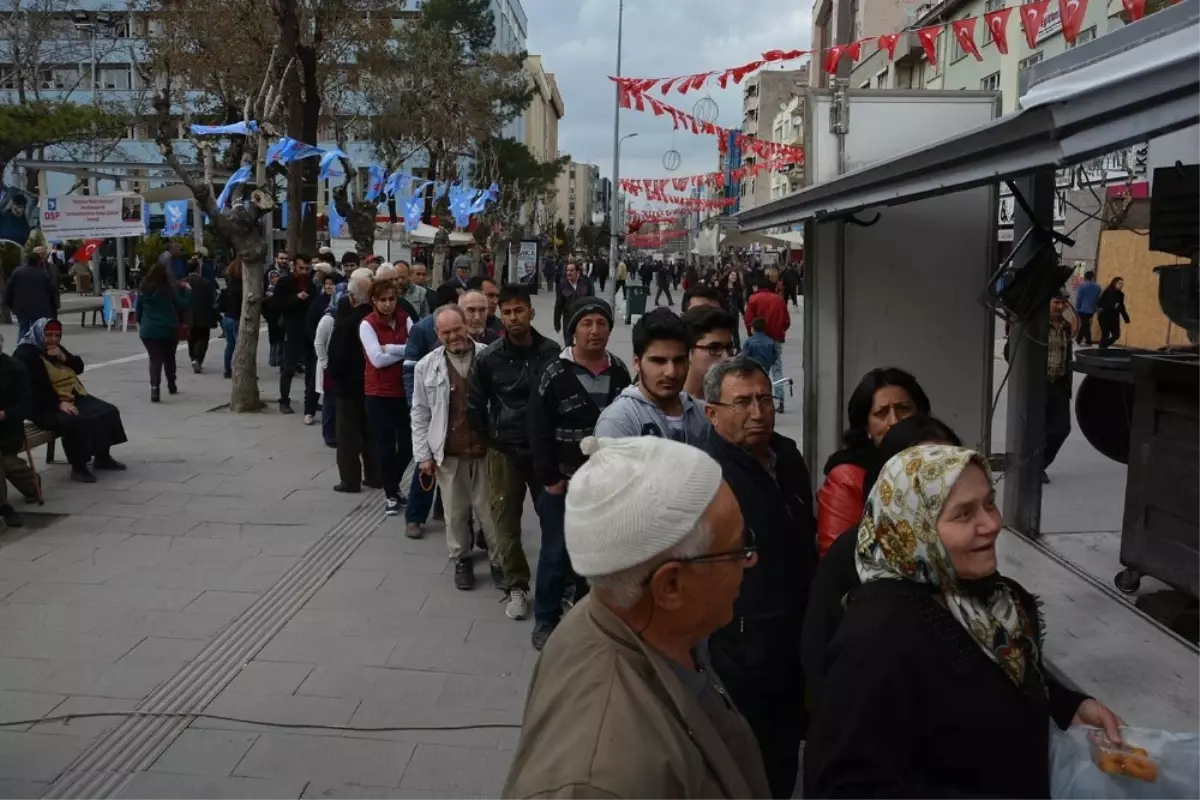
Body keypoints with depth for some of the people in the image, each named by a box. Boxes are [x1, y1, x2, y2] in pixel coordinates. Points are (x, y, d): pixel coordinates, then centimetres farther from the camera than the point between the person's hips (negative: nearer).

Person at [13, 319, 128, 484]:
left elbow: (79, 368, 15)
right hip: (46, 406, -9)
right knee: (74, 423, -36)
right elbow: (32, 390, -21)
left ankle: (102, 457, 8)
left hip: (73, 397, 9)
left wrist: (64, 357, -7)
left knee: (108, 411, -3)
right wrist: (58, 404, -28)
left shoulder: (56, 348, 15)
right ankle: (78, 468, -22)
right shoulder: (25, 355, -12)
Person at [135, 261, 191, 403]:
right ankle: (172, 385, 32)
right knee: (169, 358, 18)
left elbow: (138, 310, 8)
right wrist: (188, 291, 10)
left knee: (155, 359, -1)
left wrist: (142, 324, 23)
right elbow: (182, 306, -2)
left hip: (148, 330, 1)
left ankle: (154, 388, -21)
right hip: (168, 329, -1)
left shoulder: (143, 289, 1)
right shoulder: (170, 289, -9)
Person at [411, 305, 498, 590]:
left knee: (491, 511, 8)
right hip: (448, 455, 2)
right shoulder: (427, 366, 1)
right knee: (455, 514, 12)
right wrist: (423, 455, 2)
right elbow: (420, 415, 5)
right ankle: (462, 560, 30)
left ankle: (500, 561, 25)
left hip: (486, 450, -1)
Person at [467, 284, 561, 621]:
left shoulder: (551, 352, -6)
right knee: (506, 523, 5)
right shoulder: (488, 358, -5)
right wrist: (492, 437, 4)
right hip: (504, 452, 0)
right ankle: (516, 587, 19)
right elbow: (474, 406, 4)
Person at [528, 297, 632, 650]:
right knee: (556, 552, 4)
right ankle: (546, 619, 20)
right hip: (564, 483, -4)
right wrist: (549, 478, -11)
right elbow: (538, 431, -10)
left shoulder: (620, 372, 2)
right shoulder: (555, 374, -11)